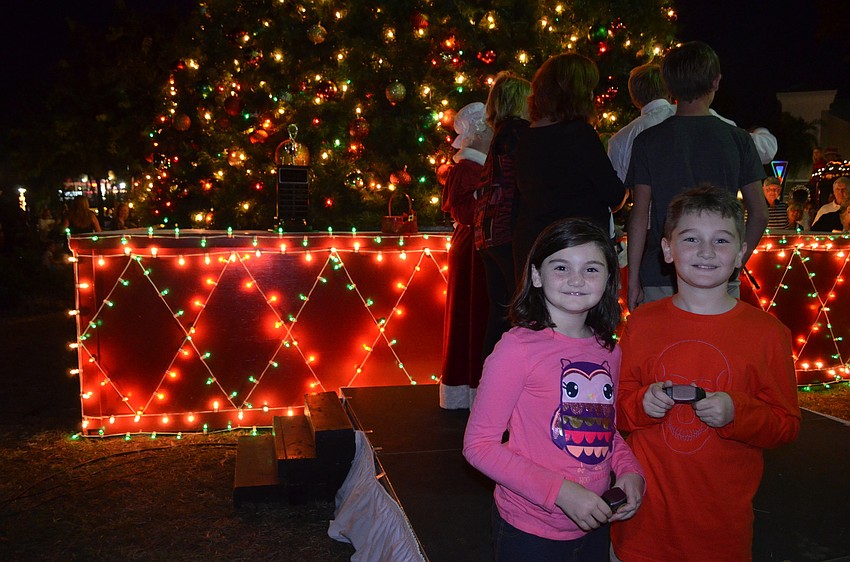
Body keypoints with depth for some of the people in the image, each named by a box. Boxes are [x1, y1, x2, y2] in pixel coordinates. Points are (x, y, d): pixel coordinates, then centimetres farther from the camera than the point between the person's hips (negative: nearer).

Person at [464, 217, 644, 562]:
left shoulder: (608, 350, 1)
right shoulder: (518, 347, -18)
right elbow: (479, 445, -16)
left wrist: (629, 471, -4)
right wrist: (560, 491, -22)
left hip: (593, 526, 6)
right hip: (530, 532, -5)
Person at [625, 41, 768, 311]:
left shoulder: (648, 141, -3)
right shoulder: (738, 139, 1)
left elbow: (640, 215, -4)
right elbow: (759, 213, 2)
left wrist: (633, 278, 1)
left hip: (661, 277, -1)